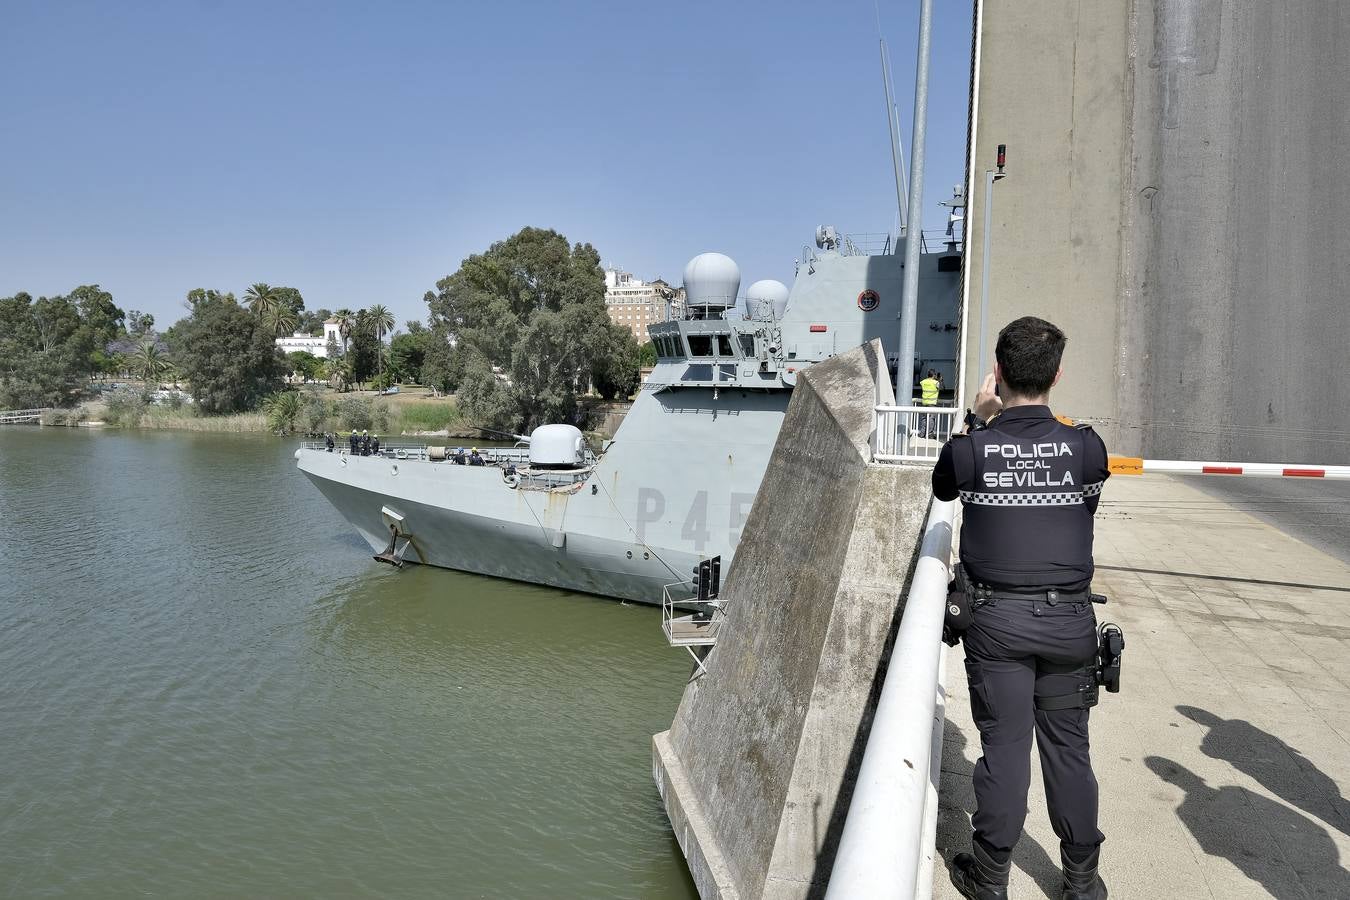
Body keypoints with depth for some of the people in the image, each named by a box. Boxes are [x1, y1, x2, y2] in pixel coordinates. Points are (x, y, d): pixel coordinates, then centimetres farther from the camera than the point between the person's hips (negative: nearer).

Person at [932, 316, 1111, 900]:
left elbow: (942, 487, 12)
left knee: (1003, 747, 8)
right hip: (1069, 619, 2)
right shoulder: (1085, 446, -7)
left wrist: (979, 420, 14)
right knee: (1068, 748, 14)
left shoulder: (971, 448, -10)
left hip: (998, 619, -1)